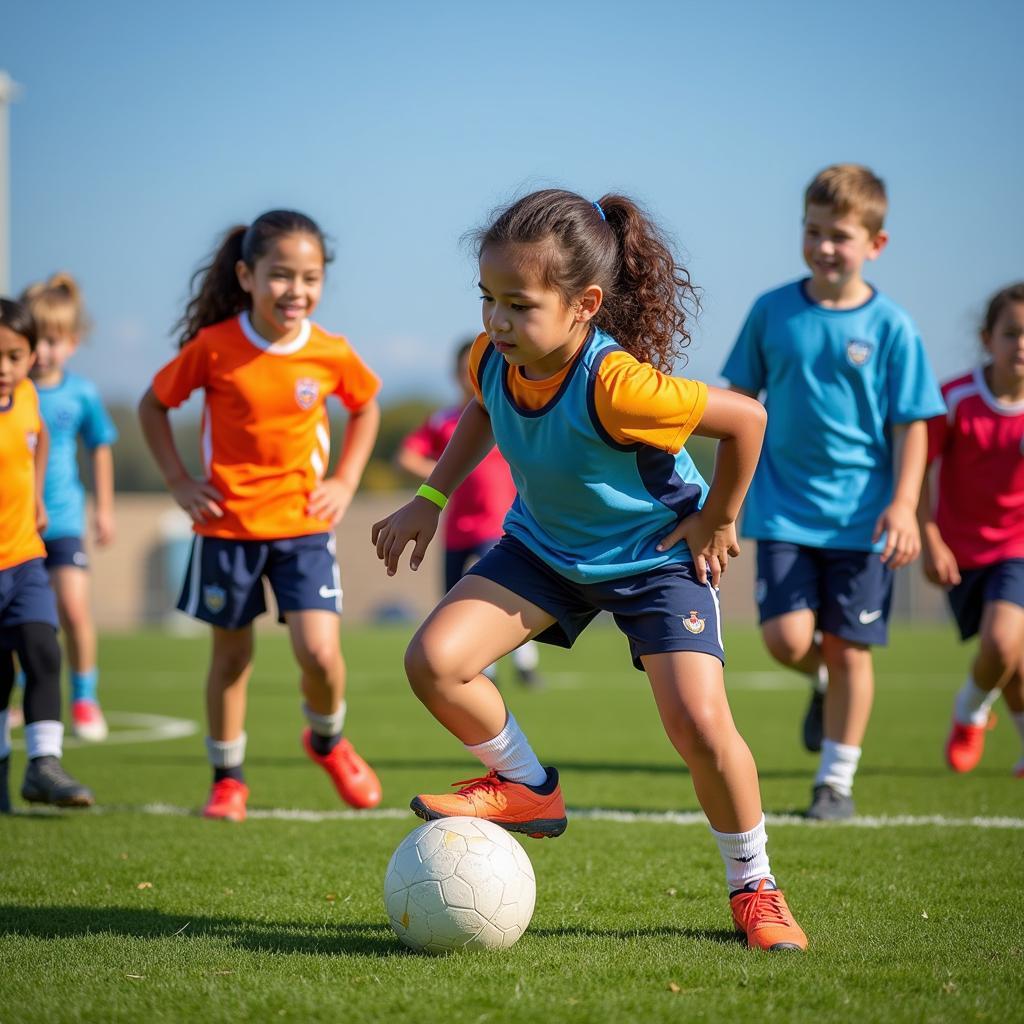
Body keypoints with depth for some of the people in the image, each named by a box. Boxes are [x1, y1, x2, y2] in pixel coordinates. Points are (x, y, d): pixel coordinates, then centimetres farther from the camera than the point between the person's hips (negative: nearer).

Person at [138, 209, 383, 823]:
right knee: (231, 654, 10)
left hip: (304, 523, 0)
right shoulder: (214, 347, -11)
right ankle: (228, 778, 27)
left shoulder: (331, 354, -7)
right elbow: (153, 405, 3)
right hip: (227, 524, 0)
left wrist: (345, 481, 4)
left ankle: (328, 740, 19)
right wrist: (180, 482, -3)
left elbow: (366, 408, 14)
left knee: (319, 651, -12)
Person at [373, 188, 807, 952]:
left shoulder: (618, 386, -37)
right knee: (434, 661, -14)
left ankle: (754, 887, 6)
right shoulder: (494, 357, -18)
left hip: (655, 554, -6)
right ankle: (527, 789, 12)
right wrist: (430, 501, 3)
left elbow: (747, 417, -24)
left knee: (700, 724, -19)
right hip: (545, 546, 6)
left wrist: (717, 522, -12)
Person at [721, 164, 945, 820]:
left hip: (861, 513, -1)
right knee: (788, 637, -11)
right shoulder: (773, 312, 1)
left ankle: (837, 780, 15)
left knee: (848, 647, 2)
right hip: (783, 508, 1)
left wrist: (903, 504, -12)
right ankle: (824, 683, 25)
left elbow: (912, 424, -2)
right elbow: (740, 401, 11)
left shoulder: (891, 327, -4)